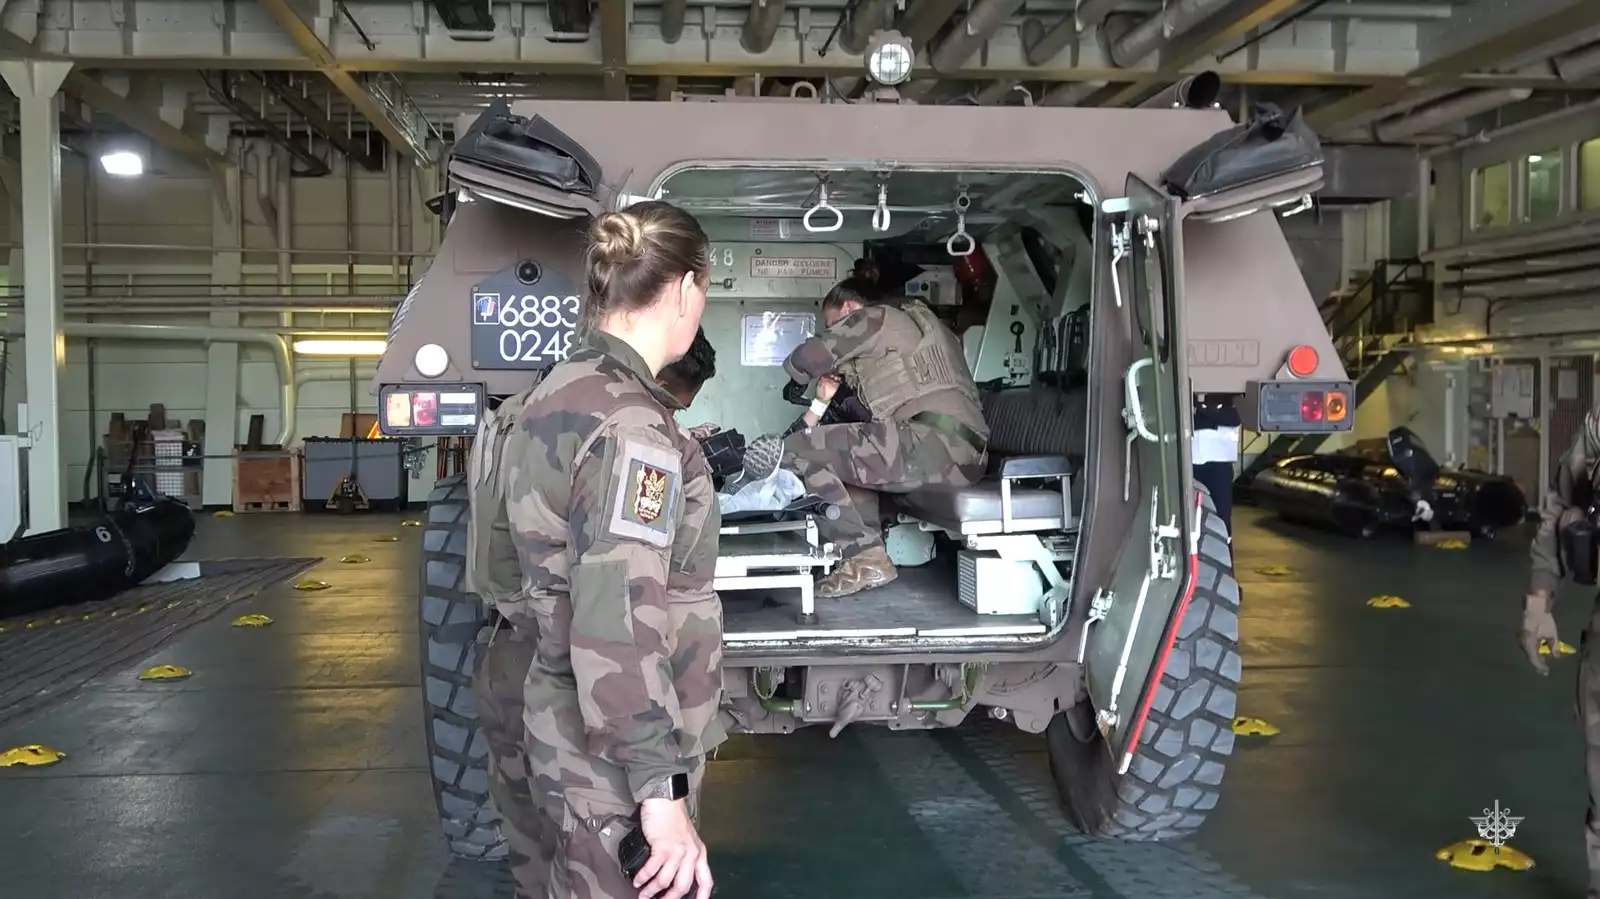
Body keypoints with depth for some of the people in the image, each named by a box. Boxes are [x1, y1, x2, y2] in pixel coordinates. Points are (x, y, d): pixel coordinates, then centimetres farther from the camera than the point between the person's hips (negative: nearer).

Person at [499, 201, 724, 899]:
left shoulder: (564, 390, 8)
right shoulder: (630, 423, -22)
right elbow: (617, 625, -28)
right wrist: (663, 791, -27)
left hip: (573, 734, 9)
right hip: (618, 765, -9)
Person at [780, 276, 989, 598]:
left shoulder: (872, 318, 8)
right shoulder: (916, 322, 34)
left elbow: (804, 360, 1)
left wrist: (818, 373, 23)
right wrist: (821, 401, 35)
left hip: (932, 442, -10)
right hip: (965, 455, 10)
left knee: (797, 451, -6)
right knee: (850, 452, 31)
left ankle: (866, 559, -5)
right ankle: (869, 555, 12)